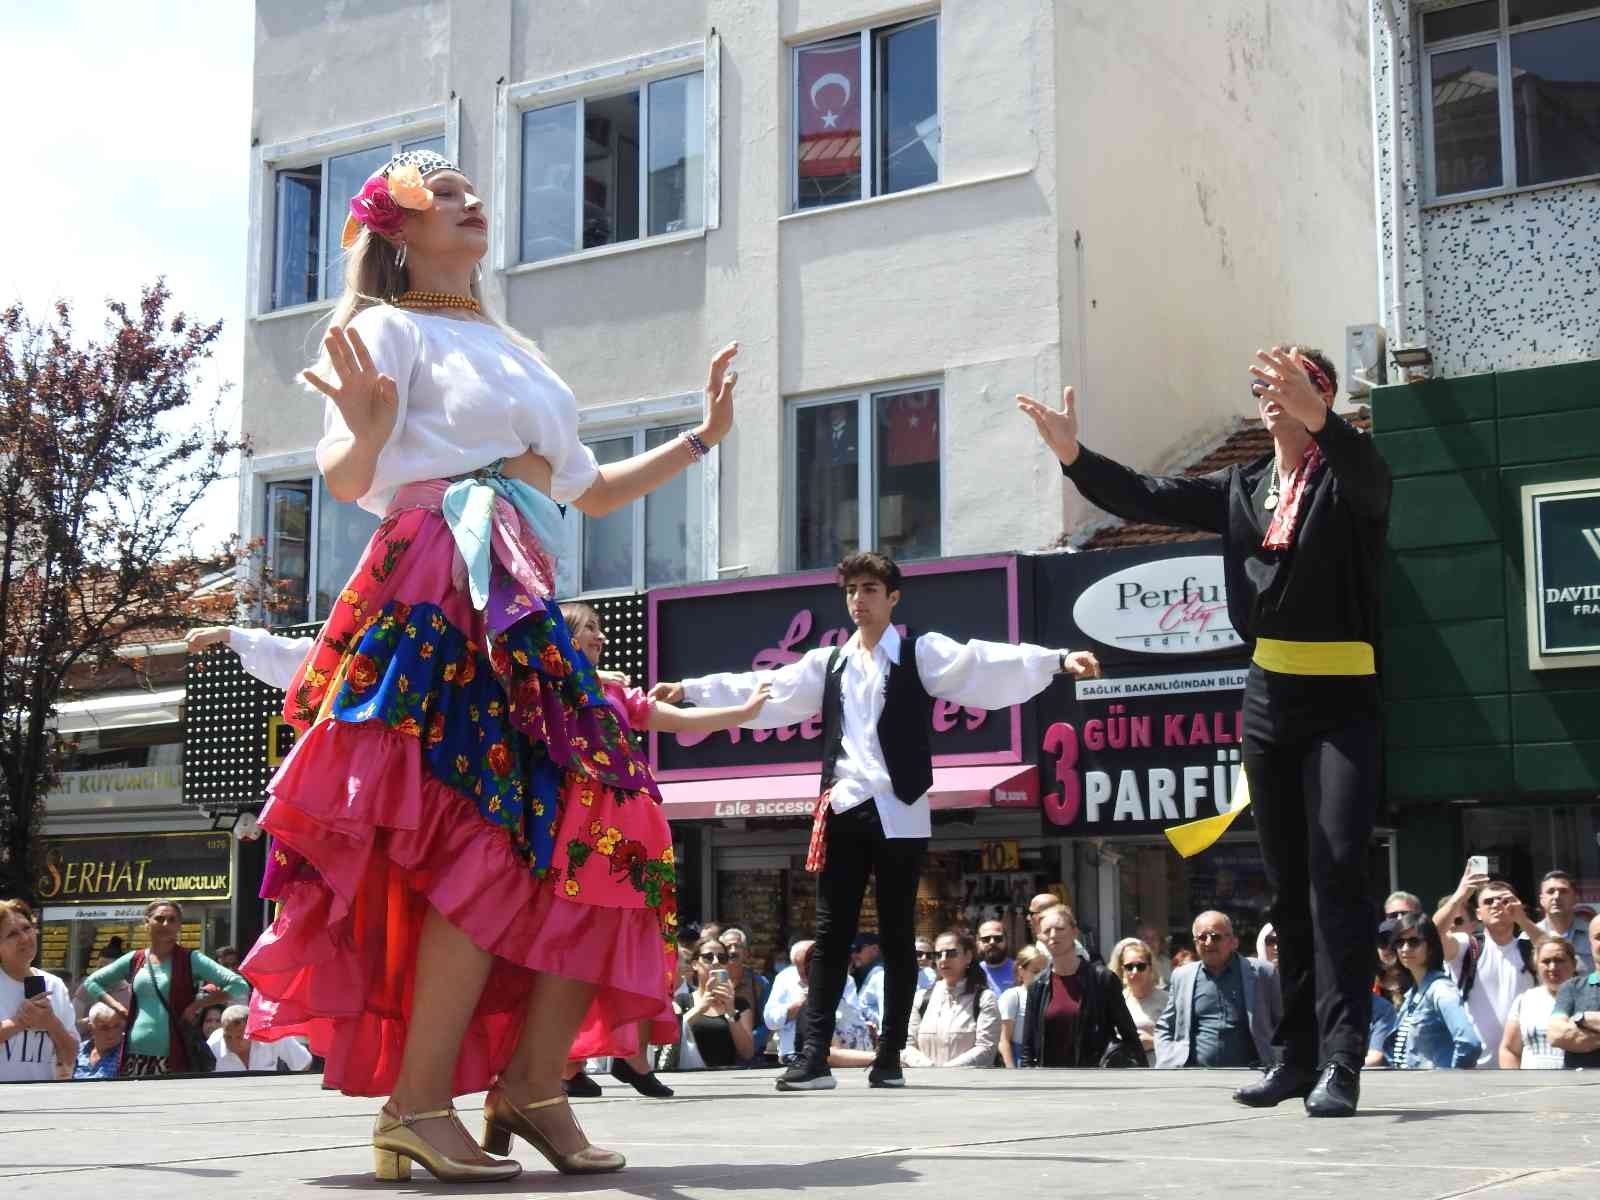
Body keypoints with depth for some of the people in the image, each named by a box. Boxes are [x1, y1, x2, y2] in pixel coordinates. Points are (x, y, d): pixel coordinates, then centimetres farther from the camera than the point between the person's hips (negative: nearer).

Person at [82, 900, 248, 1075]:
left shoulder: (190, 960, 1)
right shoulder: (133, 960, 12)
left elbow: (239, 985, -5)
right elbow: (91, 982, 24)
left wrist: (198, 1004, -9)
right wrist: (117, 1006, 9)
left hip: (174, 1057, -4)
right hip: (135, 1056, 4)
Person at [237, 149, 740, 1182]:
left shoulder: (515, 354, 29)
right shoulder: (390, 328, 6)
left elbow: (592, 491, 33)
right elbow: (347, 481, -7)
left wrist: (704, 436, 31)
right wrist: (366, 431, -29)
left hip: (524, 605, 8)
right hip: (442, 594, -8)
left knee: (606, 832, -4)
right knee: (501, 836, -21)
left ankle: (532, 1088, 1)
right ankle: (417, 1108, -18)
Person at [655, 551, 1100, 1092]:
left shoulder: (922, 652, 2)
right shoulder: (828, 662, 16)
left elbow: (984, 662, -10)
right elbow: (763, 688, 17)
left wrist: (1058, 660, -25)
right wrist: (689, 689, 14)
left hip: (899, 813, -3)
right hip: (844, 810, 4)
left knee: (897, 936, 3)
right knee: (831, 934, 1)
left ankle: (890, 1057, 9)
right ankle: (815, 1056, 1)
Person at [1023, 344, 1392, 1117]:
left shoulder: (1345, 478, -5)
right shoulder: (1241, 490, 12)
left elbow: (1371, 477, -28)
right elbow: (1146, 498, 8)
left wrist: (1314, 416, -48)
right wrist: (1072, 455, -8)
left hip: (1342, 703, -6)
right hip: (1269, 699, 6)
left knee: (1336, 869, -16)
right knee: (1287, 881, 8)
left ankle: (1341, 1059, -19)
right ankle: (1297, 1053, 14)